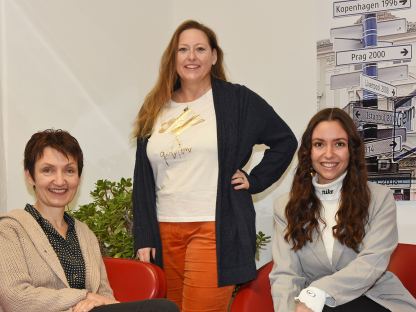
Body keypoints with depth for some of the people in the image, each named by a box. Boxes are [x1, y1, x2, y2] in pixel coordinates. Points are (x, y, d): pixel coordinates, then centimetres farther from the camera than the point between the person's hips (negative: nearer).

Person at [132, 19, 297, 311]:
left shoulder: (236, 99, 0)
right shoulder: (154, 109, 11)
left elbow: (285, 141, 7)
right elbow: (143, 178, 11)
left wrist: (254, 180, -1)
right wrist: (143, 238, 6)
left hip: (215, 229, -4)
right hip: (164, 232, 5)